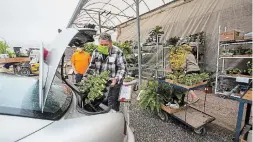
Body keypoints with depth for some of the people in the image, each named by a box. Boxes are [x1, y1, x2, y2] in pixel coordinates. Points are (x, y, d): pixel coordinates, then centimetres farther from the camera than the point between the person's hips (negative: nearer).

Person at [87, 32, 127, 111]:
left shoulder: (117, 52, -12)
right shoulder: (96, 52, 4)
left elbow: (122, 68, -10)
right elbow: (91, 66, 13)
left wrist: (117, 79, -22)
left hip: (113, 82, -5)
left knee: (112, 105, -5)